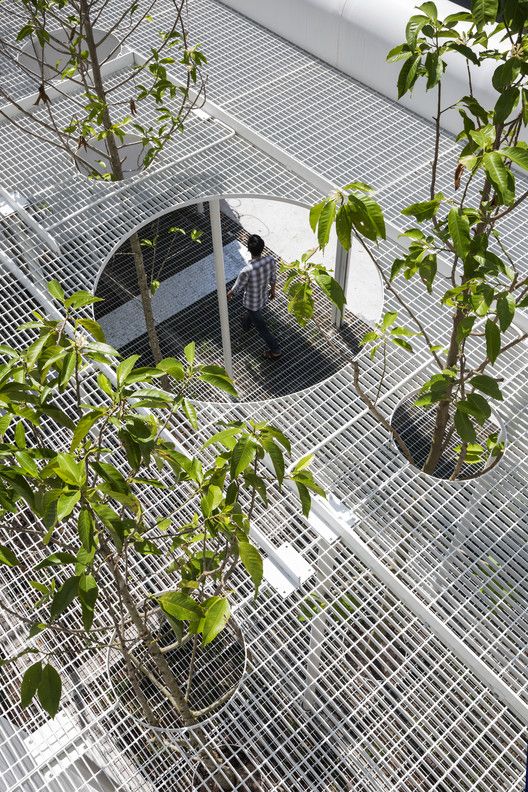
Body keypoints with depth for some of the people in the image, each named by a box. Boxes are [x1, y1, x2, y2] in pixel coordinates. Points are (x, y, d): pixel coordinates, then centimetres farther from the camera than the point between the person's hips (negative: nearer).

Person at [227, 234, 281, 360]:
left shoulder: (246, 271, -41)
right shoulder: (271, 260, -26)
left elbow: (237, 287, -21)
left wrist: (229, 294, 2)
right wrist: (272, 290, 16)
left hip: (252, 303, -6)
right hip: (264, 299, 6)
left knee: (261, 328, 18)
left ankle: (275, 351, 32)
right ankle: (246, 325, 69)